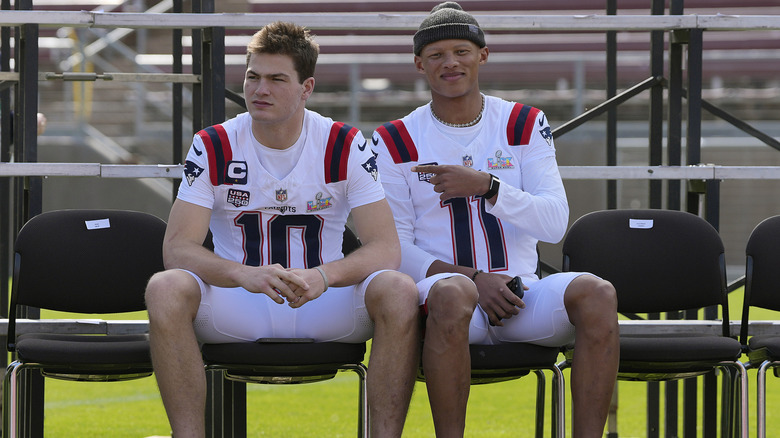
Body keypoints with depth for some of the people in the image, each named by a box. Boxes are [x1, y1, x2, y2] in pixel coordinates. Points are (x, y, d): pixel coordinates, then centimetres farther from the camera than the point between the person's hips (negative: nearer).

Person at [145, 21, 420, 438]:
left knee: (398, 291, -30)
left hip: (324, 307, 0)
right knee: (165, 289, -31)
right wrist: (245, 274, -32)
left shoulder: (346, 147, -3)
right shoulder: (213, 148, -3)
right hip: (236, 306, 0)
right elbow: (177, 248, -12)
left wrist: (323, 275, -32)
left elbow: (386, 248, -11)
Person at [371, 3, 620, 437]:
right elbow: (395, 247, 0)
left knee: (597, 294, -28)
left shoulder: (525, 125, 10)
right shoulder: (396, 142, 5)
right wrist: (474, 279, -13)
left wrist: (486, 185, -17)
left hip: (520, 292, 3)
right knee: (451, 292, -39)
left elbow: (555, 224, -1)